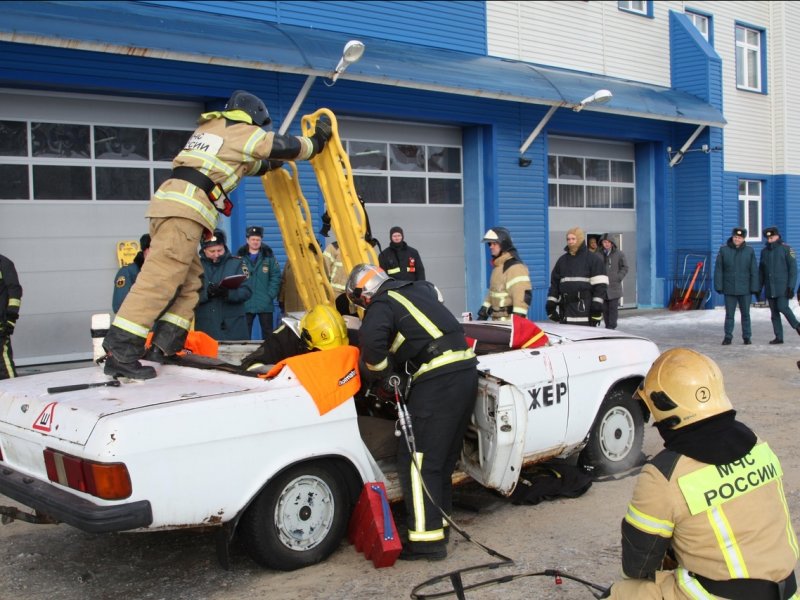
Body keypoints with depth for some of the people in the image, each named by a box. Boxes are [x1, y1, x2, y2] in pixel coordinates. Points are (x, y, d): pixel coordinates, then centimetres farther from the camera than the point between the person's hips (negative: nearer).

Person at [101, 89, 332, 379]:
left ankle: (163, 346, 9)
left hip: (169, 203, 9)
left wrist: (265, 166, 53)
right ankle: (120, 352, -18)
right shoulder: (243, 132, 7)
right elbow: (287, 147, 13)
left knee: (188, 283, 13)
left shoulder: (210, 128, 29)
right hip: (184, 210, -9)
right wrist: (317, 140, 29)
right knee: (160, 280, -14)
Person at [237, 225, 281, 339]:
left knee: (267, 333, 7)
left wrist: (270, 295, -9)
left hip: (265, 304, 0)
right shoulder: (240, 256, 2)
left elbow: (276, 277, 0)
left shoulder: (269, 256, 3)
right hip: (245, 304, 0)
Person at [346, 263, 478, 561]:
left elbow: (371, 338, -22)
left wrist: (377, 374, -3)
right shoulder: (419, 289, 22)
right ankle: (439, 521, 26)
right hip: (466, 369, 9)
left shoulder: (380, 306, -2)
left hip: (437, 380, -9)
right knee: (444, 457, 18)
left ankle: (427, 538, -3)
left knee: (416, 459, -3)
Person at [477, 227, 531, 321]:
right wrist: (483, 312, 23)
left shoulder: (515, 267, -18)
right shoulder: (497, 266, 15)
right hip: (497, 320, 10)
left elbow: (523, 295, -25)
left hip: (510, 321, -10)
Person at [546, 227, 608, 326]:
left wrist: (597, 307, -12)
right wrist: (551, 305, 11)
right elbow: (554, 283, 18)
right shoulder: (562, 260, 16)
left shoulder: (593, 259, -1)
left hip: (585, 310, -5)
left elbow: (600, 285, -5)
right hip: (565, 312, 5)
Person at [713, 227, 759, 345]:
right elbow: (718, 270, 0)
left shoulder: (749, 251, 1)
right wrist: (718, 286, -5)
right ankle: (728, 337, 9)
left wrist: (755, 288, -3)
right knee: (729, 314, 3)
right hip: (729, 289, 0)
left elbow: (754, 271, 1)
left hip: (745, 289, 0)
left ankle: (747, 337, 16)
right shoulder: (724, 250, 0)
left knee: (745, 314, 7)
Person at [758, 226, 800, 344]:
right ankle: (779, 337, 7)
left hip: (783, 287, -5)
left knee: (782, 307, -16)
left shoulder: (786, 249, -4)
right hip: (770, 289, 5)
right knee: (774, 312, 4)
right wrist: (758, 288, 13)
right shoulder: (764, 251, 12)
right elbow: (761, 271, 17)